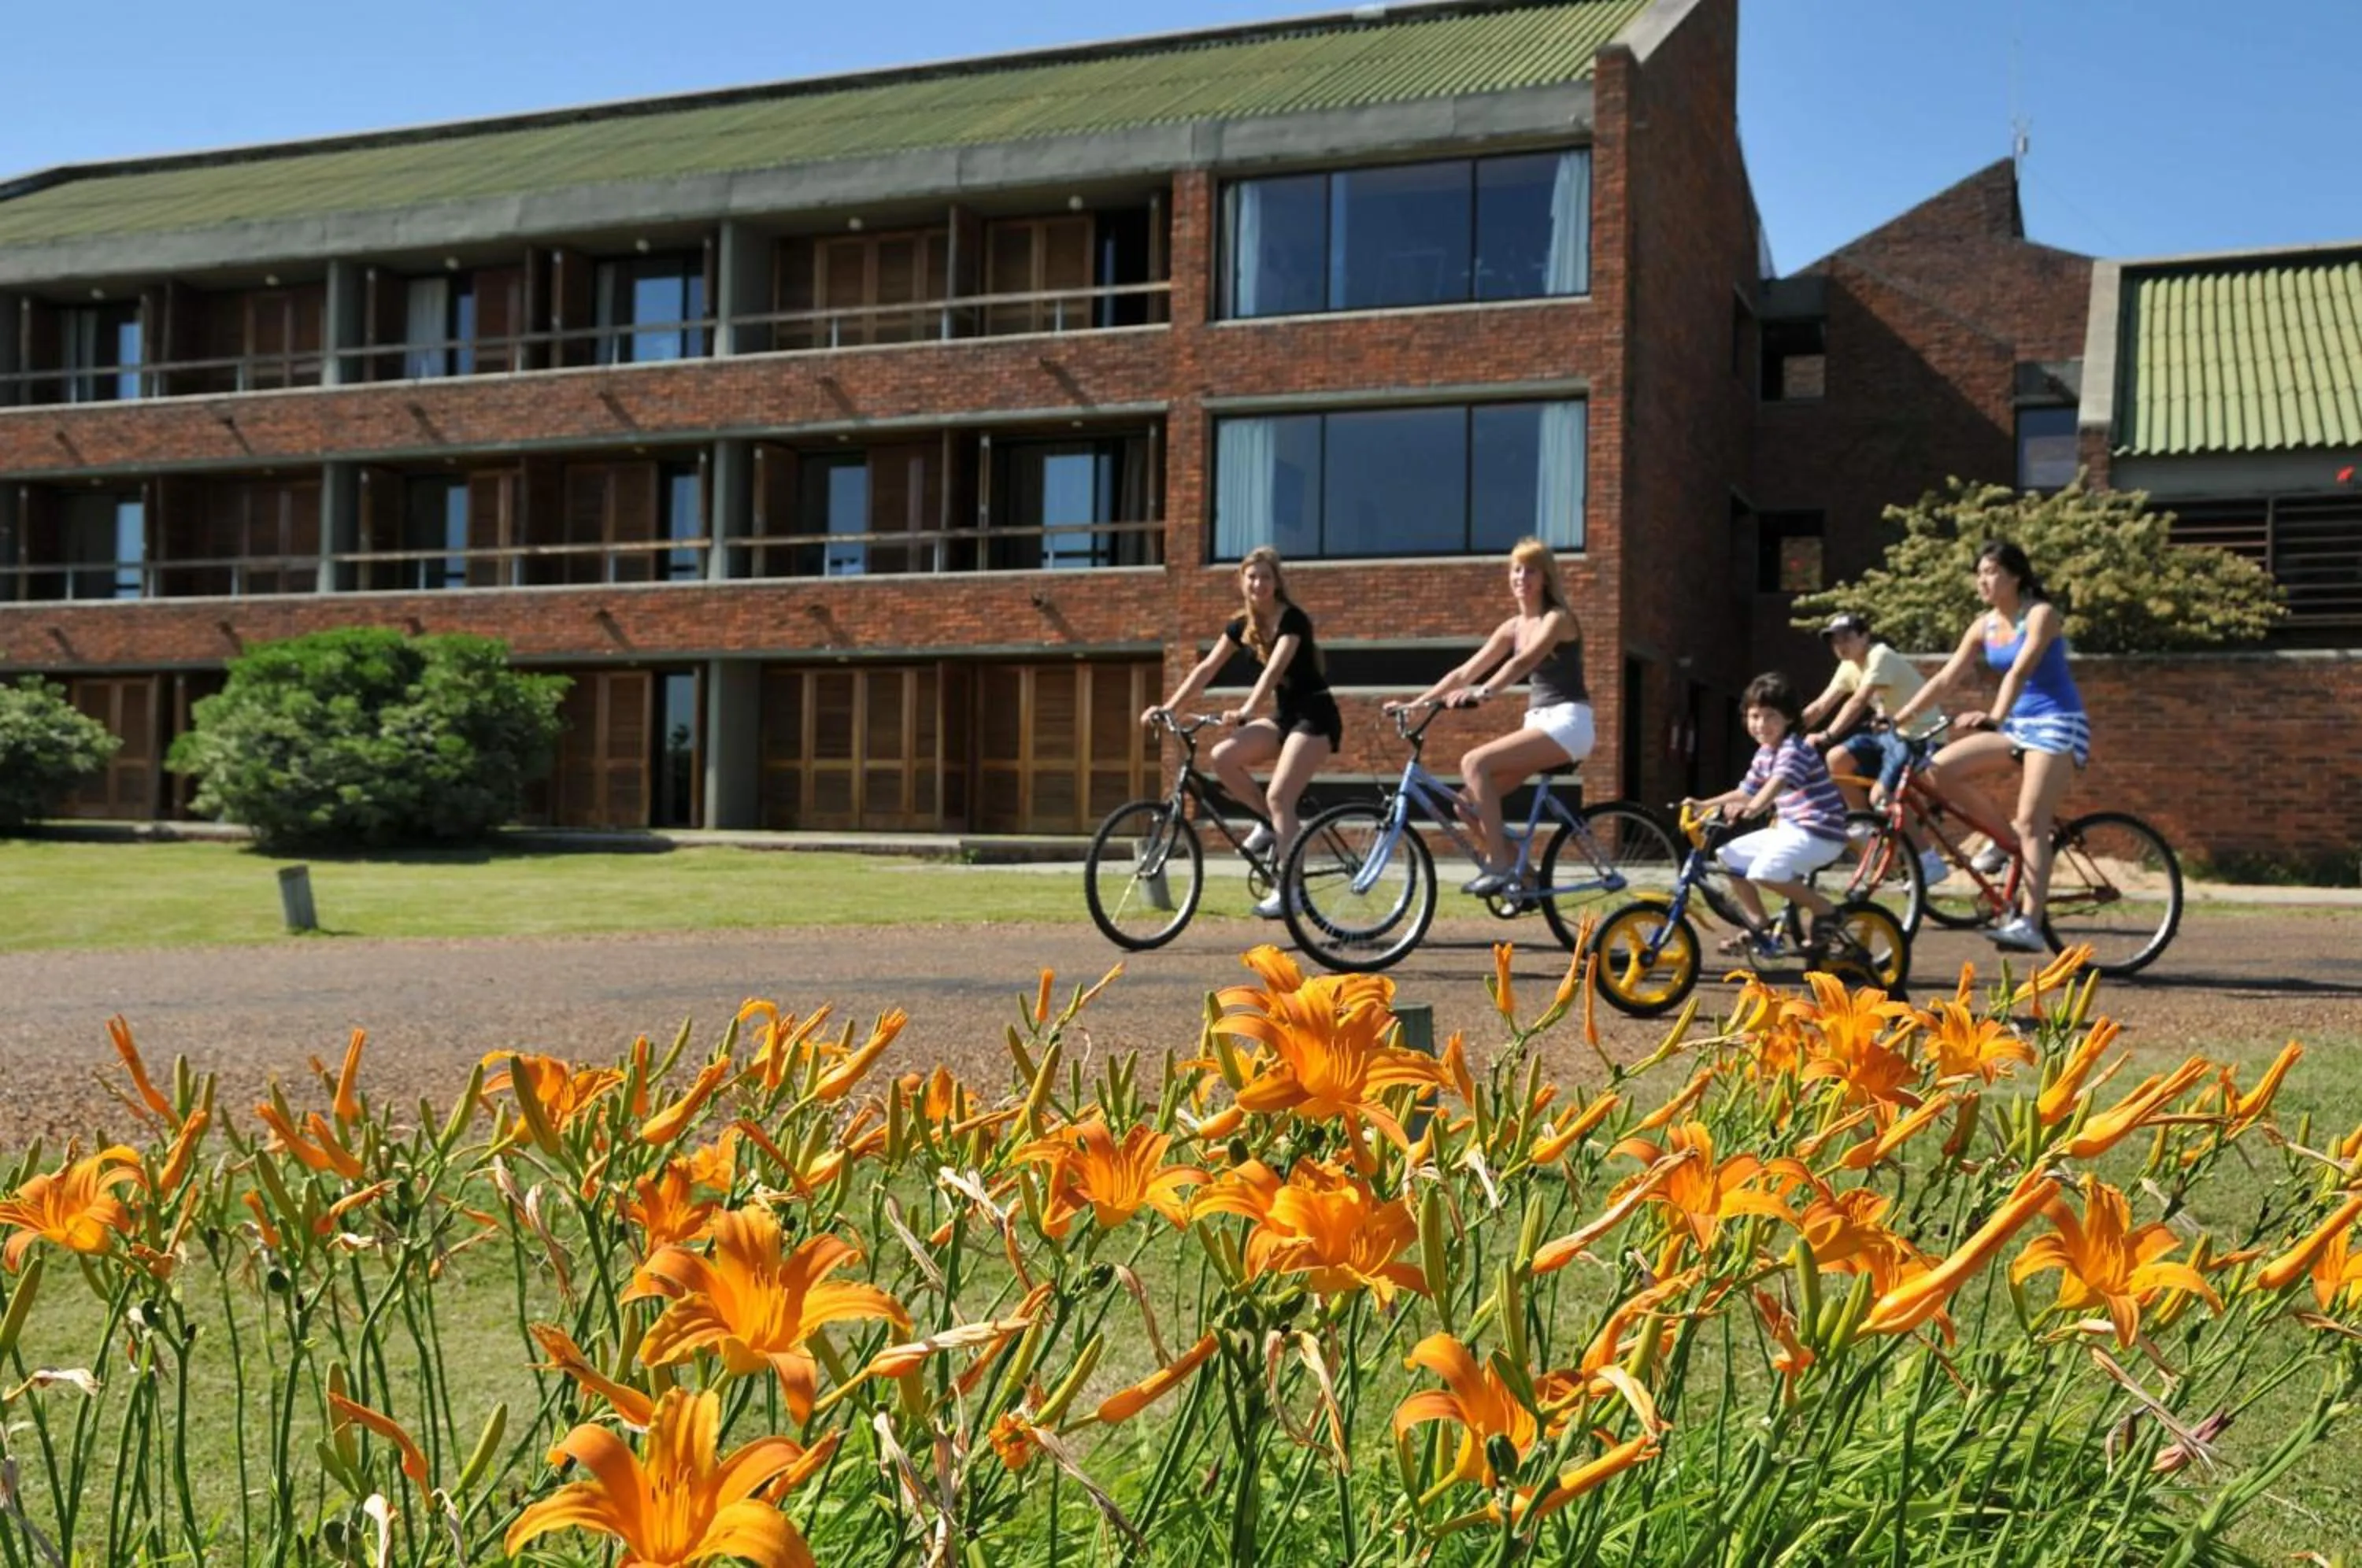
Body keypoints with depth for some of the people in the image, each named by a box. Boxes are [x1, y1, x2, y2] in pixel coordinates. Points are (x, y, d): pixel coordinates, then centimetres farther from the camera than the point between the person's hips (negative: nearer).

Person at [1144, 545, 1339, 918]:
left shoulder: (1292, 619, -16)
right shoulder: (1243, 625, 5)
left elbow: (1274, 668, -30)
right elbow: (1207, 668, 1)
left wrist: (1245, 711, -45)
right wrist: (1168, 707, -8)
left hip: (1314, 716, -7)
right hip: (1284, 715, 7)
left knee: (1279, 796, -20)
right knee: (1223, 757, -15)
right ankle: (1270, 823, 3)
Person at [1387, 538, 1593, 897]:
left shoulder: (1557, 618, -8)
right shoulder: (1512, 628, 14)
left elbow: (1524, 661, -26)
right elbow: (1465, 672, 11)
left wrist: (1482, 692, -42)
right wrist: (1415, 703, 1)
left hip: (1567, 722, -8)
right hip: (1539, 722, 8)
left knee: (1474, 763, -24)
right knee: (1471, 798, -6)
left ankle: (1500, 867, -23)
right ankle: (1518, 873, 5)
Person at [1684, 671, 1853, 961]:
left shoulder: (1794, 750, -16)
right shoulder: (1764, 753, 12)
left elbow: (1777, 784, -35)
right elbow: (1745, 792, 20)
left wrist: (1751, 808, -53)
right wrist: (1704, 805, 10)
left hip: (1819, 832, -10)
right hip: (1788, 829, 10)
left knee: (1764, 872, -29)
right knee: (1729, 855, 5)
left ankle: (1824, 912, -9)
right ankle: (1760, 928, 13)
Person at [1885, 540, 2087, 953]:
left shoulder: (2041, 615, -12)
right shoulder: (1984, 626, 7)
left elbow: (2020, 671, -27)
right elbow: (1945, 677, 4)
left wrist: (1995, 717, -41)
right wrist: (1900, 717, -5)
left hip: (2057, 723, -7)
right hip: (2016, 724, 7)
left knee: (2031, 822, -19)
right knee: (1943, 768, -13)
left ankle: (2029, 924, -24)